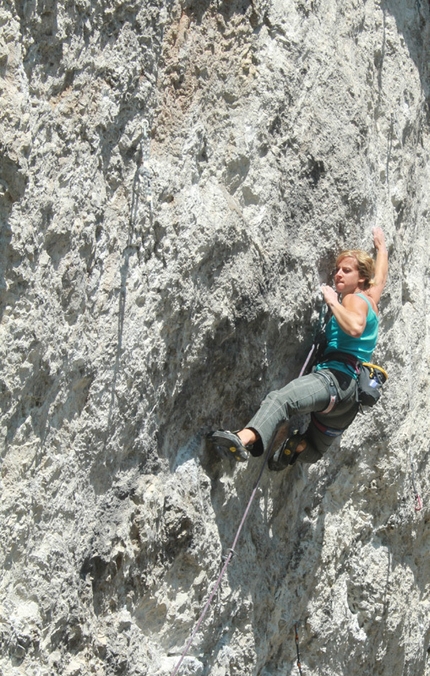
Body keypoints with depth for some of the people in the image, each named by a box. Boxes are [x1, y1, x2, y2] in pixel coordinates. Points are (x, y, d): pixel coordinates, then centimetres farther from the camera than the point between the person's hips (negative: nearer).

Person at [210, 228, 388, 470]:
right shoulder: (371, 298, 26)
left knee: (281, 398, -40)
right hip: (351, 395, 11)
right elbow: (381, 276, 49)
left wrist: (333, 302, -11)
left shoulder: (354, 299, 2)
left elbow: (355, 328, -22)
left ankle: (245, 439, -61)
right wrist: (381, 246, 63)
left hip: (336, 378, -11)